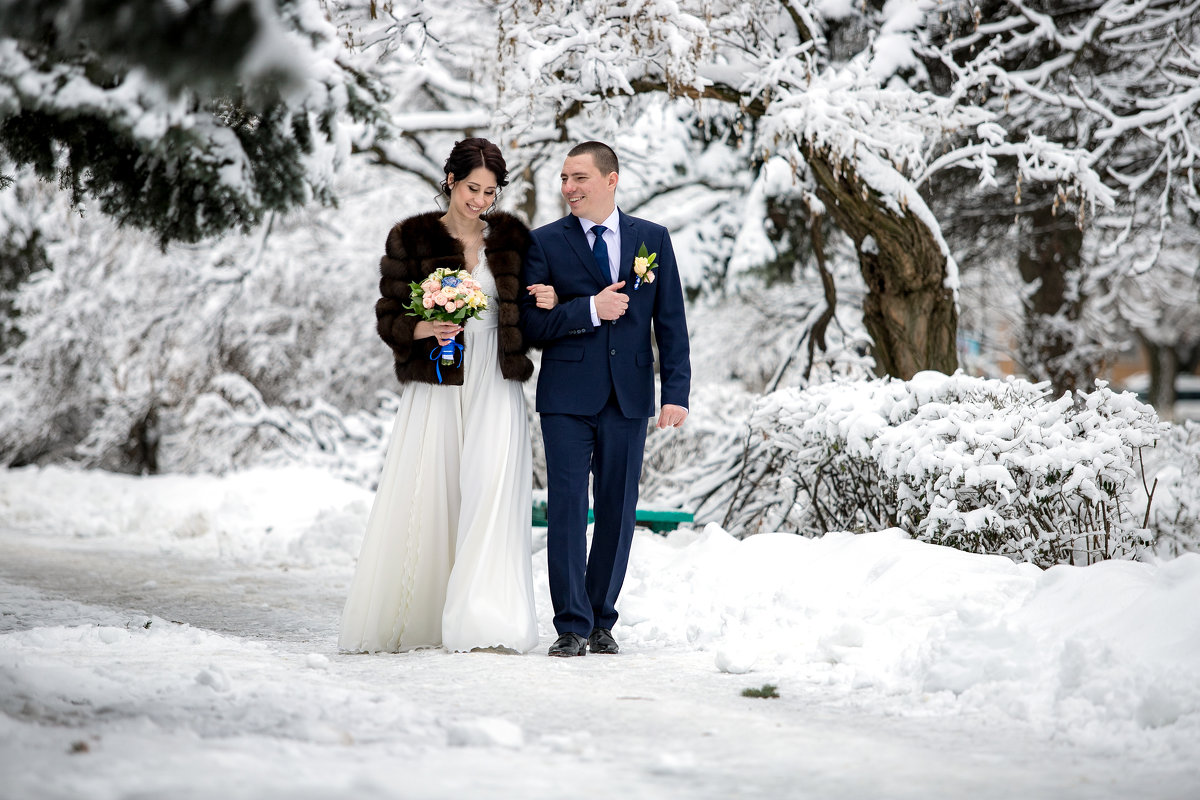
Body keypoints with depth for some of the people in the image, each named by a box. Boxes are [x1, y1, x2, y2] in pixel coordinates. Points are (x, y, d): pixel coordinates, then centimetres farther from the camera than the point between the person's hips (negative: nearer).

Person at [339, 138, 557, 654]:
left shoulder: (511, 237, 11)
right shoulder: (411, 239, 3)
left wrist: (547, 303, -3)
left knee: (490, 498, -10)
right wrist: (425, 330, -18)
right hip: (436, 384, -1)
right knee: (424, 500, -3)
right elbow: (388, 318, 2)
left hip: (494, 387, 1)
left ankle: (484, 625, -13)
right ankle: (409, 623, 7)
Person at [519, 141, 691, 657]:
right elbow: (531, 325, -3)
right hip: (568, 396, -2)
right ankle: (572, 626, 1)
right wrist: (590, 309, -16)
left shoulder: (652, 239, 8)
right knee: (566, 508, -4)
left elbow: (671, 322, 6)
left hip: (629, 396, 2)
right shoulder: (545, 242, 3)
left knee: (618, 511, 5)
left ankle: (602, 621, 16)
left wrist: (676, 392, -2)